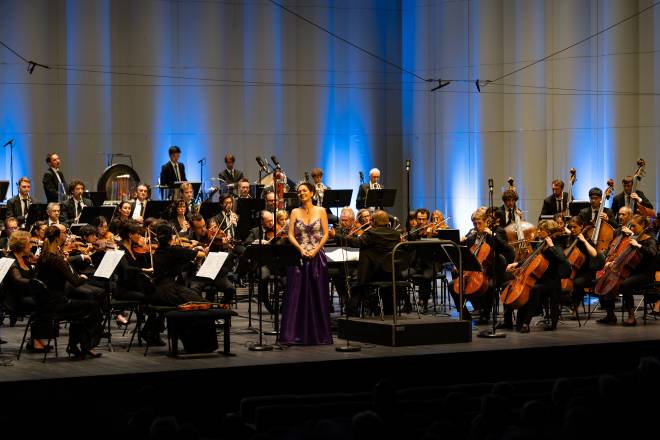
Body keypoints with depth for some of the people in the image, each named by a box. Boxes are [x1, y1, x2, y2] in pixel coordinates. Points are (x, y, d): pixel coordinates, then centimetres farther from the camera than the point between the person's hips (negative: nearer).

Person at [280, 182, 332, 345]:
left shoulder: (320, 211, 5)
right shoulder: (295, 212, 7)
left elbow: (325, 234, 1)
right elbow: (290, 235, 1)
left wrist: (315, 250, -12)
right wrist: (301, 249, -14)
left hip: (317, 256, 0)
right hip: (299, 256, 0)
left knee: (318, 295, 1)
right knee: (296, 294, -4)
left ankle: (318, 334, 7)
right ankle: (295, 333, -2)